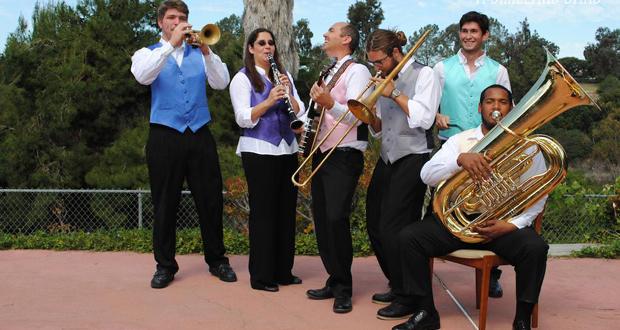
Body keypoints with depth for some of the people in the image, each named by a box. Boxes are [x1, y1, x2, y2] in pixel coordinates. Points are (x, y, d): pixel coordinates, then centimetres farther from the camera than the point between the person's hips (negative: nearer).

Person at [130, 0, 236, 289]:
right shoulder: (148, 54, 8)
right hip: (165, 136, -2)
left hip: (199, 135, 2)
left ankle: (217, 260, 19)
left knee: (211, 200, 5)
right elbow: (142, 76, -15)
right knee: (165, 203, 3)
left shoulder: (199, 53, 14)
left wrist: (206, 52, -17)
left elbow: (221, 83, -3)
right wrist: (171, 44, -20)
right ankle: (165, 265, 15)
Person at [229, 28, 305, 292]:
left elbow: (299, 112, 8)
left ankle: (283, 271, 18)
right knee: (262, 211, -3)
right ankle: (260, 276, 5)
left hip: (287, 150, 6)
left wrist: (288, 94, -10)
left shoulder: (283, 76, 15)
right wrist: (269, 100, -24)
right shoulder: (242, 79, -1)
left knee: (286, 210, 8)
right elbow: (243, 119, -12)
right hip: (259, 151, -6)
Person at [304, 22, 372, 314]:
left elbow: (355, 115, -20)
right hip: (323, 153, 9)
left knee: (336, 218, -16)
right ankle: (334, 280, 16)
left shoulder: (357, 71, -6)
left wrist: (330, 104, -36)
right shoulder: (331, 74, 20)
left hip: (344, 156, -9)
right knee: (321, 219, 7)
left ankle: (343, 289, -4)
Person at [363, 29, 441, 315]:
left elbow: (423, 118, -17)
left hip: (412, 159, -8)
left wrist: (395, 94, -12)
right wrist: (371, 117, -1)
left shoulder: (424, 74, -4)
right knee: (375, 225, 10)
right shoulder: (387, 79, 15)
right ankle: (398, 284, 26)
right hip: (387, 159, 8)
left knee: (393, 229, -11)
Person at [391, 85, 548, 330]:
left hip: (505, 221, -2)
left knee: (535, 248, -31)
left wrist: (512, 225, -15)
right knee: (409, 237, -17)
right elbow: (427, 175, -8)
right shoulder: (460, 140, 8)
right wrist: (460, 159, -27)